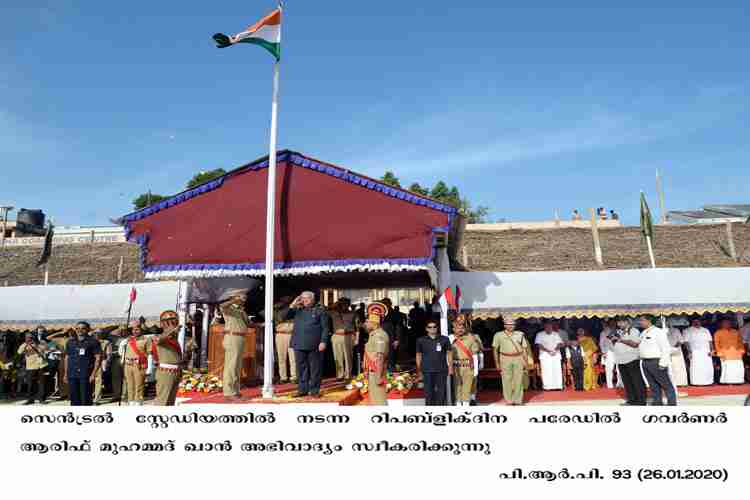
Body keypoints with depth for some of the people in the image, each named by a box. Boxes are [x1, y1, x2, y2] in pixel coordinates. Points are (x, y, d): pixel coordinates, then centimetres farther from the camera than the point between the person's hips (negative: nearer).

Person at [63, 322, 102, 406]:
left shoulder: (93, 342, -1)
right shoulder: (70, 342, 15)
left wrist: (93, 374, -13)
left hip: (86, 375, -5)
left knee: (86, 399, -3)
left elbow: (98, 358, -6)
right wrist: (65, 374, 13)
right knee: (74, 399, 10)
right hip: (72, 375, 5)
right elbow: (67, 358, 19)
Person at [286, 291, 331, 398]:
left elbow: (325, 328, -1)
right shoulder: (298, 310, 15)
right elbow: (285, 316, 6)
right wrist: (293, 305, -1)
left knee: (315, 369, 2)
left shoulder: (320, 311, 4)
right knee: (301, 368, 8)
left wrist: (323, 341, -11)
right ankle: (302, 389, 18)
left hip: (314, 345, -3)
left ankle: (314, 390, 11)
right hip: (299, 345, 4)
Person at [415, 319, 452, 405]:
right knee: (428, 392, 2)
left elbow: (449, 353, 9)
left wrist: (450, 367, 2)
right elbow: (418, 355, 10)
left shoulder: (444, 339, 5)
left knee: (441, 392, 4)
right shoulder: (421, 340, 6)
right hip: (427, 371, 0)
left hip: (442, 370, 0)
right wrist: (419, 370, 8)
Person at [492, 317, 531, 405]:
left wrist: (526, 362, 6)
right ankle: (509, 401, 6)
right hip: (505, 359, -1)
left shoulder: (520, 334, 8)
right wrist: (497, 363, 1)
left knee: (518, 380, 0)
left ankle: (517, 400, 9)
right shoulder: (498, 335, 4)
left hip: (518, 359, 1)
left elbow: (524, 349, 11)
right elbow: (495, 349, 6)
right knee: (506, 380, -2)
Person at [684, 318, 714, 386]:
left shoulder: (705, 330, 18)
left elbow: (710, 341, 14)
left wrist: (711, 350, 1)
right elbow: (686, 342, 2)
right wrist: (689, 351, -9)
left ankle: (708, 382, 7)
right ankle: (695, 382, -6)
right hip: (695, 353, -3)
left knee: (708, 368, -1)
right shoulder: (688, 331, 9)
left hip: (706, 352, 3)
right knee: (695, 369, -8)